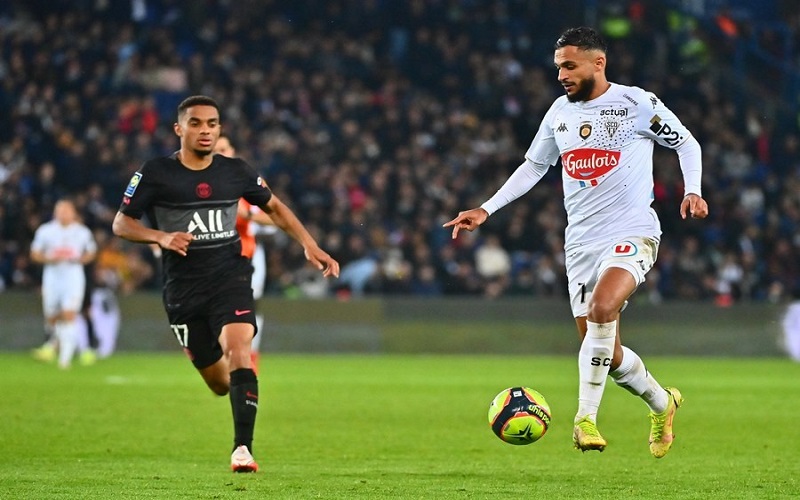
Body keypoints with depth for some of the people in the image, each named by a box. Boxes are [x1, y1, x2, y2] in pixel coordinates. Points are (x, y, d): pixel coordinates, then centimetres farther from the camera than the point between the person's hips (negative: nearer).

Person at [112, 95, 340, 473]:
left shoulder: (235, 172, 3)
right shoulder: (155, 174, -3)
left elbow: (275, 207, 17)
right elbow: (121, 223, 1)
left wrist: (310, 246, 6)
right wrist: (161, 237, -17)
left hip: (230, 276, 0)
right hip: (183, 288, 0)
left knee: (238, 350, -25)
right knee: (219, 382, 3)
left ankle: (243, 448, -26)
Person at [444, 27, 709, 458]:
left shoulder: (636, 104, -5)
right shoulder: (560, 111, 9)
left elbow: (686, 143, 6)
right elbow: (533, 166, 20)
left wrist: (692, 191, -9)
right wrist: (486, 210, 12)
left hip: (631, 233, -6)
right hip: (581, 241, 6)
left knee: (602, 309, -32)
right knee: (604, 353, 6)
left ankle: (585, 417, -27)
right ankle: (661, 403, 33)